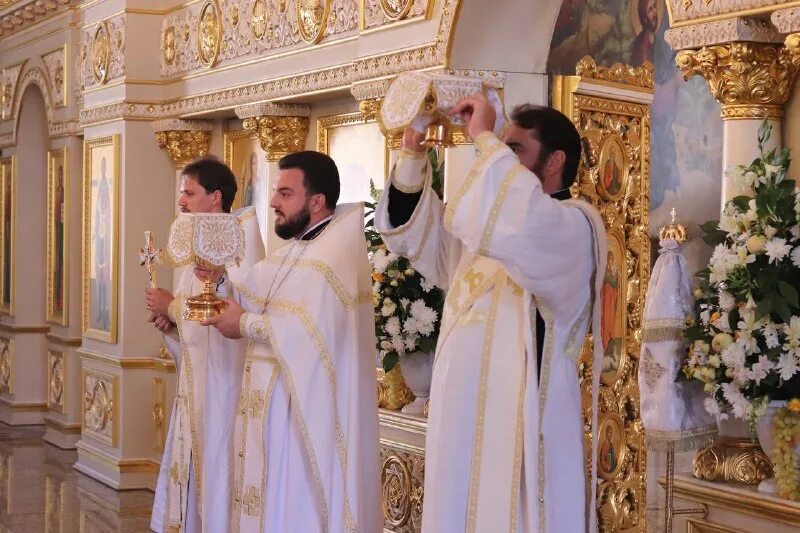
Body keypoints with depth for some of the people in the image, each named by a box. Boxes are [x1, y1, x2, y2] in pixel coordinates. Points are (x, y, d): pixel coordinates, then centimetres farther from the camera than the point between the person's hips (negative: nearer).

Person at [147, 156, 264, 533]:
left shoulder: (239, 241, -13)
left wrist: (171, 306, -11)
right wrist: (168, 322, 0)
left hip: (223, 380, -9)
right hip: (194, 381, 9)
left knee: (215, 471, -3)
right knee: (191, 470, 12)